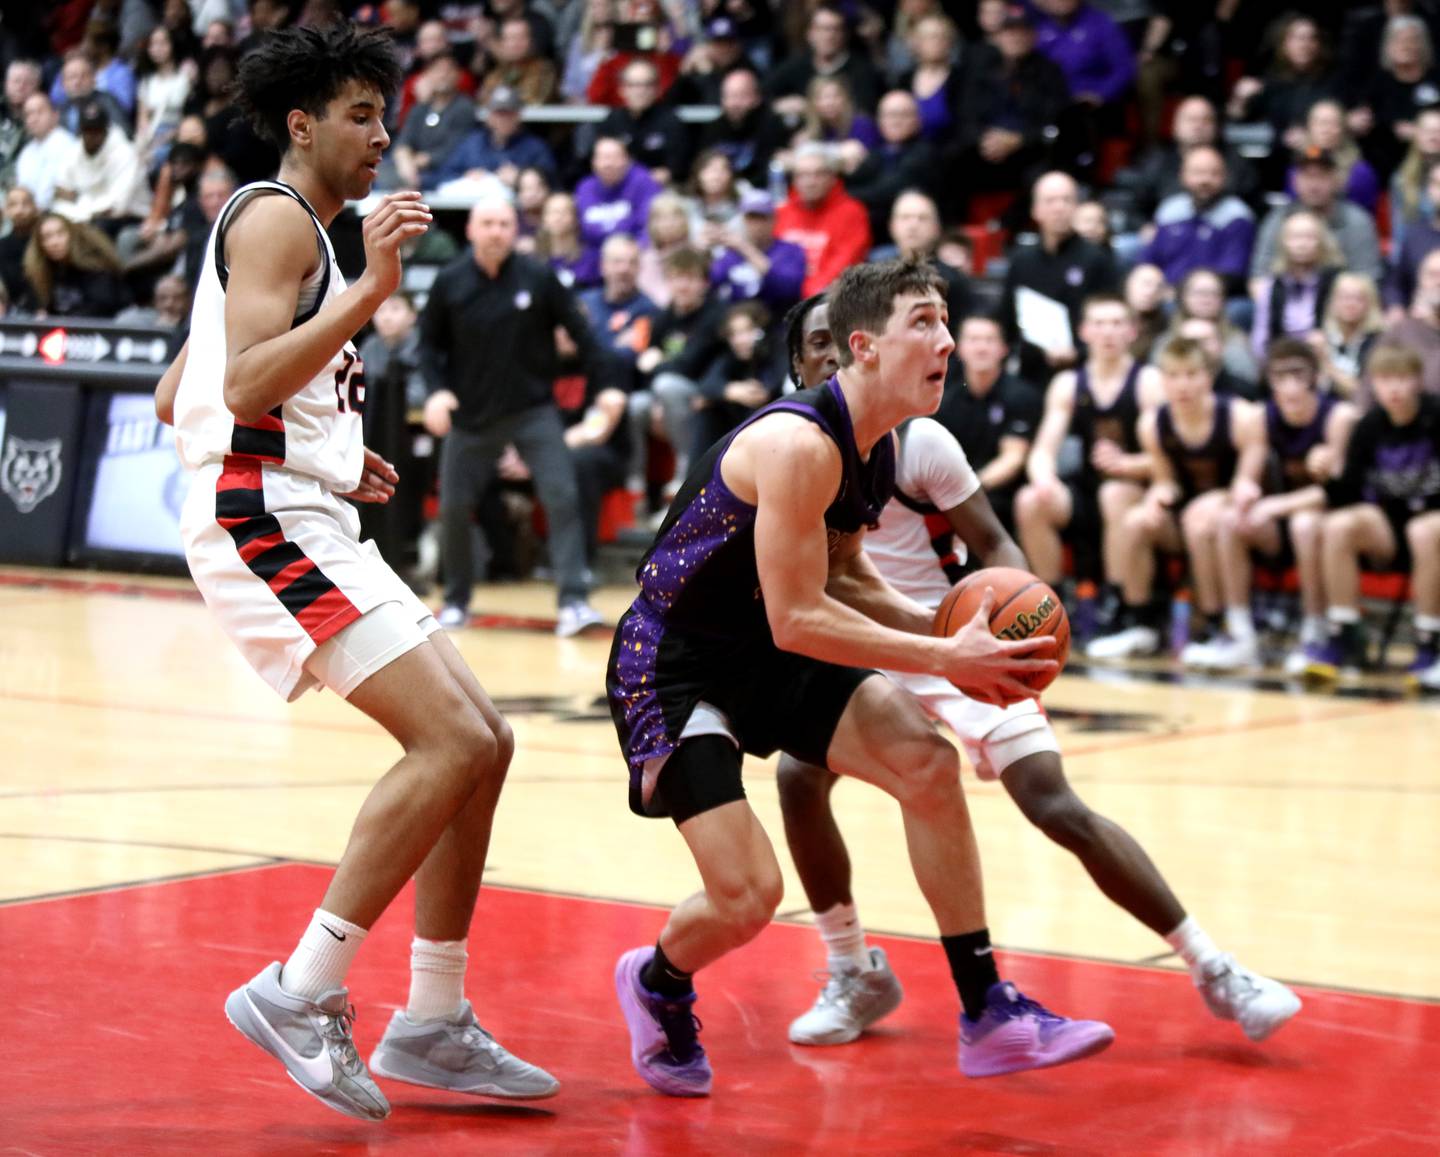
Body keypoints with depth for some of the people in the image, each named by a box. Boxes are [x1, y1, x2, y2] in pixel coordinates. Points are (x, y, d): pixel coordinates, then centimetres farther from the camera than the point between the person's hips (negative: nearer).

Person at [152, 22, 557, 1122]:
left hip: (307, 523, 11)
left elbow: (175, 397, 28)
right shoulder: (276, 217, -7)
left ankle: (432, 1025, 9)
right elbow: (245, 385, -22)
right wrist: (371, 291, -26)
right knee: (451, 740, -20)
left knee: (483, 742, 7)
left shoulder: (287, 232, 24)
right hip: (266, 521, -11)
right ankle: (301, 994, -16)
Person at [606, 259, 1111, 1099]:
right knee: (747, 897, -15)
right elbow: (797, 621, -27)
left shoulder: (881, 444, 2)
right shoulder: (800, 444, -27)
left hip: (762, 657, 9)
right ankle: (657, 985, 21)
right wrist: (943, 659, -25)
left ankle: (988, 1014, 3)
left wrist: (945, 627, -2)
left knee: (928, 763, -5)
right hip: (671, 666, -9)